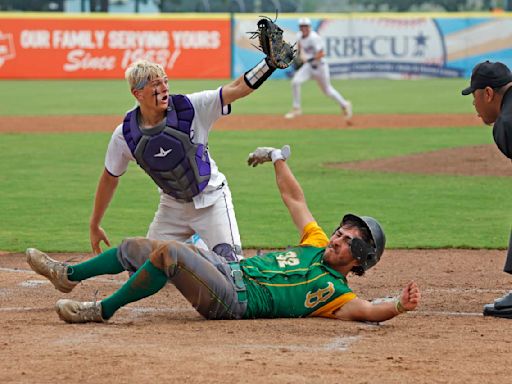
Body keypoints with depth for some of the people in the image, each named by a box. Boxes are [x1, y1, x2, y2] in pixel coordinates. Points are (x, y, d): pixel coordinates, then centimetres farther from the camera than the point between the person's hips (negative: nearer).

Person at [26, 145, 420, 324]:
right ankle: (69, 274, 36)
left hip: (233, 299, -9)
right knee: (136, 247, 16)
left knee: (168, 252, -30)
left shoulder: (335, 292, -10)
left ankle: (102, 310, -18)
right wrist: (277, 158, 25)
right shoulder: (318, 245, 14)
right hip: (230, 265, 9)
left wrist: (399, 306, -48)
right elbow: (295, 200, 21)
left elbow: (366, 310, -30)